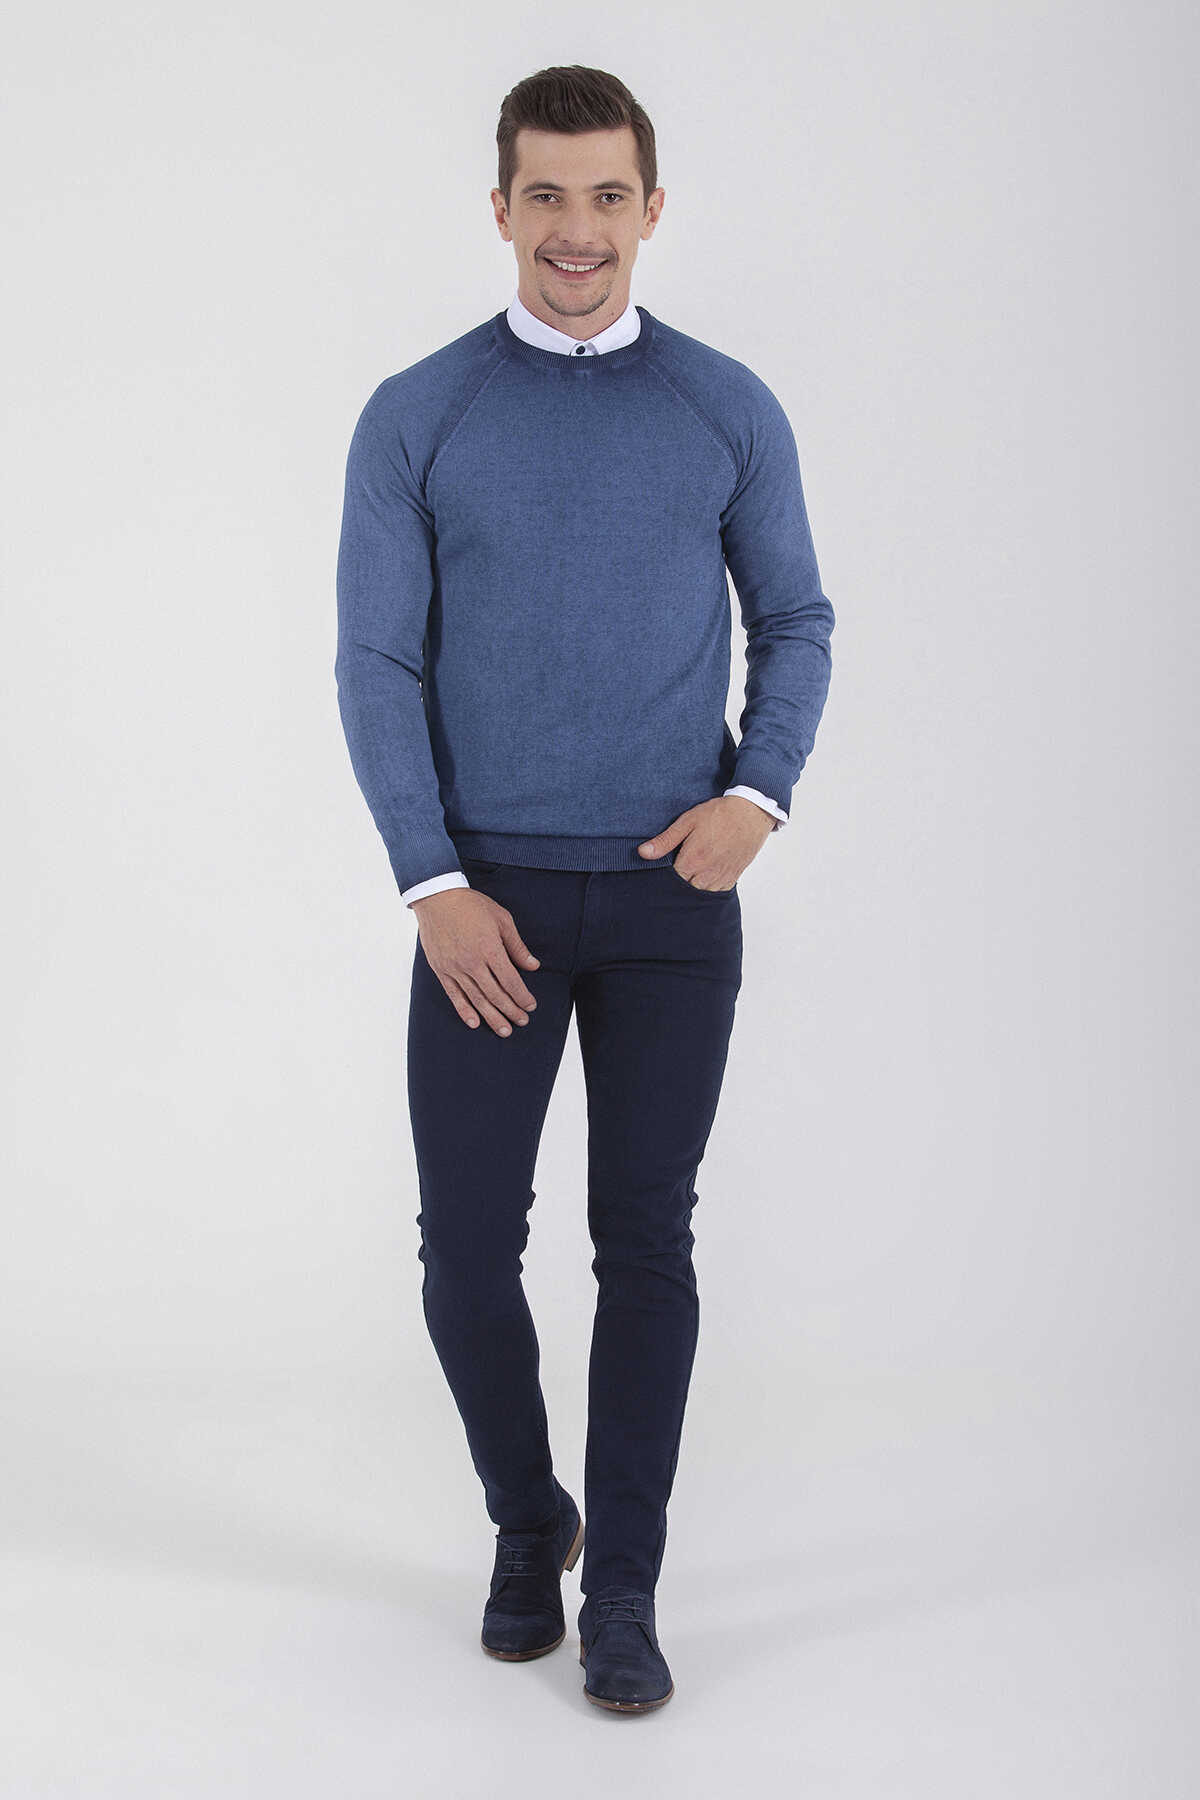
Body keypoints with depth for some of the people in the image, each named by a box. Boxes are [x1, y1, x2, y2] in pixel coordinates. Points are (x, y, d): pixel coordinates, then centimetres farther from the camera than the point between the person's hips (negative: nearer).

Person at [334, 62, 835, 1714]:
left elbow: (795, 624, 9)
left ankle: (621, 1584, 19)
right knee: (468, 1245, 3)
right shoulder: (415, 417, 1)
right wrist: (435, 885, -9)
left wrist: (759, 795, -8)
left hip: (671, 896, 0)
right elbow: (376, 662, -1)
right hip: (487, 897, 0)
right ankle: (527, 1525, 30)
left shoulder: (731, 412, 3)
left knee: (649, 1245, 4)